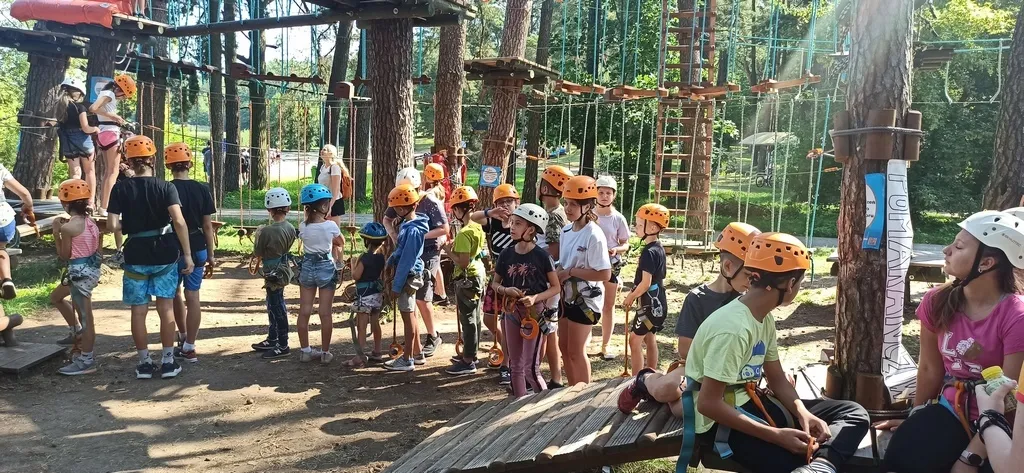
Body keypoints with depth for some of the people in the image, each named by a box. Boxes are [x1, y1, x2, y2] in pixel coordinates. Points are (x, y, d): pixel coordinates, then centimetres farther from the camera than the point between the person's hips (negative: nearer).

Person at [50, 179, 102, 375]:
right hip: (92, 269, 9)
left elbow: (64, 256, -8)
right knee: (56, 297, 28)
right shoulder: (91, 222, 6)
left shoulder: (68, 227, -17)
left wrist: (56, 232, -3)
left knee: (85, 317, 0)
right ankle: (77, 332, 34)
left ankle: (86, 361, 9)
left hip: (80, 272, -9)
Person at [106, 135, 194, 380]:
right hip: (165, 254, 0)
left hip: (135, 256, 0)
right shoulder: (166, 187, -7)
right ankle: (168, 361, 13)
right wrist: (187, 255, -14)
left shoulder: (121, 188, -4)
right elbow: (179, 221, -18)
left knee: (138, 310, 10)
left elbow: (112, 225, -11)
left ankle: (144, 362, 17)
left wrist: (129, 226, 11)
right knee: (166, 308, 9)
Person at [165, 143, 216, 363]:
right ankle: (189, 347, 5)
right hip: (197, 248, 2)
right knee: (192, 296, 4)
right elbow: (208, 226, 0)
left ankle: (183, 337, 32)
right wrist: (211, 255, 7)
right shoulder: (202, 190, -2)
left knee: (175, 293, 19)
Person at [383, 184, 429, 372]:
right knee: (411, 315, 17)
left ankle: (407, 359, 11)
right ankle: (417, 353, 28)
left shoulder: (412, 230, -23)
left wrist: (397, 286, -18)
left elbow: (406, 260, -22)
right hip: (411, 274, 9)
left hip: (408, 276, -9)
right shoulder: (408, 224, 6)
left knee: (408, 317, 1)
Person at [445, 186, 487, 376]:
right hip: (478, 274, 9)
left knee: (468, 320, -2)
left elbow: (463, 262, -26)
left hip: (467, 278, -9)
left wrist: (450, 252, -12)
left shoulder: (464, 233, -22)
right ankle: (471, 354, 30)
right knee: (474, 317, 17)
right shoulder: (479, 227, 5)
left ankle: (468, 362, 5)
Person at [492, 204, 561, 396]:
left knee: (531, 368, -5)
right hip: (511, 312, 5)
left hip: (534, 313, -5)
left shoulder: (542, 256, -11)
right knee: (516, 366, 13)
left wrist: (536, 298, -21)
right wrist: (505, 290, -12)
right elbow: (495, 283, 10)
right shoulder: (506, 254, 1)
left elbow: (556, 287, -5)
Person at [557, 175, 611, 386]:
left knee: (576, 352, 1)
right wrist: (559, 275, -5)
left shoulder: (594, 235, -21)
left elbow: (604, 274, -25)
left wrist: (571, 272, -22)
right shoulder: (566, 230, 3)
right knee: (564, 347, 17)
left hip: (585, 300, -8)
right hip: (568, 297, 8)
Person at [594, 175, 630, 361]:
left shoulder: (618, 218, -3)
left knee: (608, 306, 8)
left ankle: (605, 346, 19)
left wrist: (616, 250, -16)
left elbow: (625, 244, 3)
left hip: (611, 265, 1)